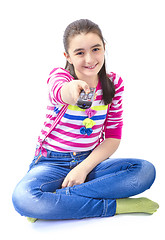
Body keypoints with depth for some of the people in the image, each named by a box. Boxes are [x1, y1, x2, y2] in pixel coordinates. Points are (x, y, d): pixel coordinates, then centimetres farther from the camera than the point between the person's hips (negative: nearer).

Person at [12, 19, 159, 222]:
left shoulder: (114, 83, -2)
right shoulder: (59, 75, -11)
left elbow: (113, 137, -1)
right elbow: (60, 92, -39)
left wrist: (84, 168, -15)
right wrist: (72, 89, -65)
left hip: (90, 161, 3)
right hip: (52, 163, -3)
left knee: (146, 170, -24)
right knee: (23, 198, -35)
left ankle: (54, 201, -24)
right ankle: (114, 205, -24)